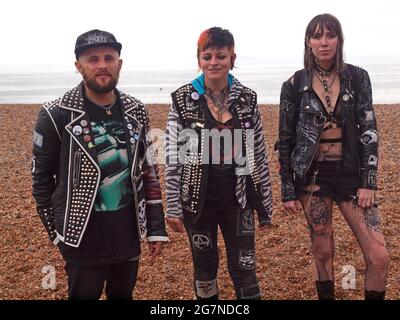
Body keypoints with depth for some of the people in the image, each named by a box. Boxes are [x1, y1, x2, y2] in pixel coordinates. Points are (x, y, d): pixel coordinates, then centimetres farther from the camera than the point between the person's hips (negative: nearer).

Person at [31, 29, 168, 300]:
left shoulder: (136, 112, 1)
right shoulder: (57, 116, -11)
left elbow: (149, 170, 6)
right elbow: (42, 177, -3)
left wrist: (157, 228, 5)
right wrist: (55, 231, 0)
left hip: (129, 233, 4)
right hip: (82, 237, -3)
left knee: (123, 295, 18)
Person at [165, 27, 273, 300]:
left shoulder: (247, 99, 1)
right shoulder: (183, 100, -4)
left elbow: (259, 155, 5)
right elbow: (173, 157, -4)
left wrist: (265, 204, 6)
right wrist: (173, 207, -6)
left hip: (238, 200, 1)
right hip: (198, 201, 0)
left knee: (245, 270, 2)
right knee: (205, 267, 13)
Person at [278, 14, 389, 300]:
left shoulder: (357, 78, 0)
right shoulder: (294, 86, -3)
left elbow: (368, 130, -1)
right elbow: (286, 140, 1)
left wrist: (369, 182, -8)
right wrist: (288, 192, -1)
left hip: (351, 174, 1)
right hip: (313, 176, -1)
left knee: (379, 256, -5)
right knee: (323, 254, 7)